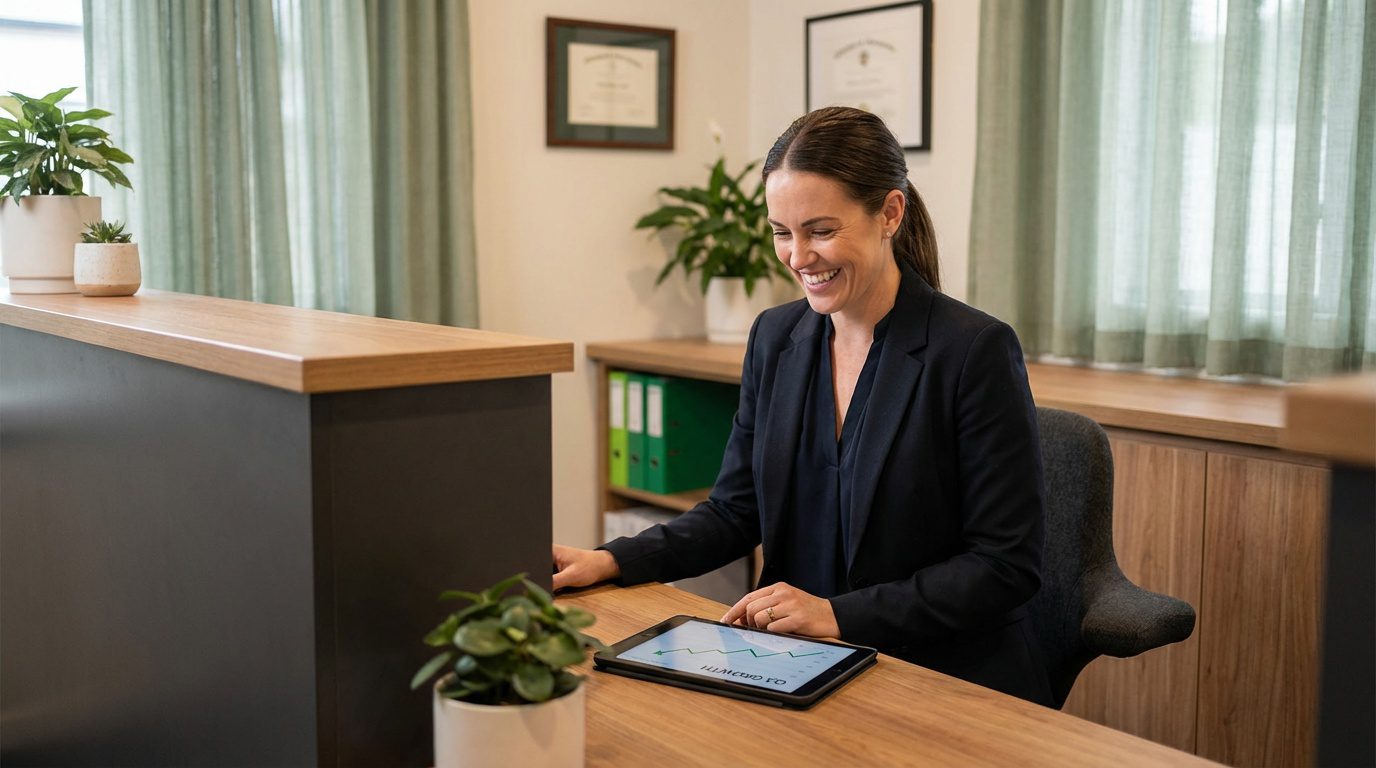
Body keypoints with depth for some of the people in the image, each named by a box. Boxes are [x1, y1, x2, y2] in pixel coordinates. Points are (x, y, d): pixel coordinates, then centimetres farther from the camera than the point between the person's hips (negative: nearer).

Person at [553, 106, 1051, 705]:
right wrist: (610, 562, -4)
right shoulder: (776, 337, 6)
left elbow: (1007, 565, -13)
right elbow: (736, 510, 11)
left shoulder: (976, 351, -13)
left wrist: (840, 614, -19)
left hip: (951, 682, -6)